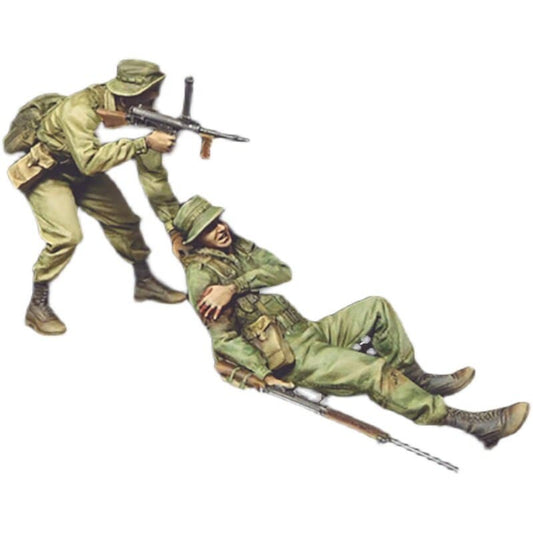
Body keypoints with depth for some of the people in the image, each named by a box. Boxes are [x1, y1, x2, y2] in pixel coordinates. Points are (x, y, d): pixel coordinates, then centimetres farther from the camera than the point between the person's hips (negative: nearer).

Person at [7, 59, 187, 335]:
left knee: (125, 222, 7)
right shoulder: (81, 108, -36)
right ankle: (37, 305, -6)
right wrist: (143, 143, -50)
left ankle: (145, 282, 29)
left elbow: (152, 172, -9)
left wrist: (173, 223, -10)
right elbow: (89, 160, -48)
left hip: (83, 173, 7)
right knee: (66, 235, -22)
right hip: (45, 172, -7)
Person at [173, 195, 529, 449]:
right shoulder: (202, 274, -10)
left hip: (309, 332, 9)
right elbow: (224, 339, -16)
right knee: (373, 369, -24)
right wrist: (265, 374, -24)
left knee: (377, 307, -1)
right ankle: (470, 422, -23)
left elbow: (282, 271, -4)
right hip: (289, 358, -9)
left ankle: (418, 379, 7)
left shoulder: (239, 246, 14)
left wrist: (234, 286, -20)